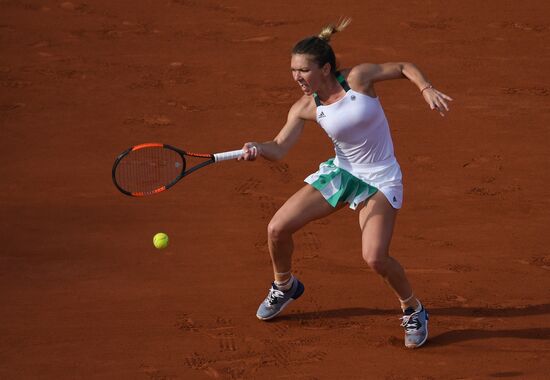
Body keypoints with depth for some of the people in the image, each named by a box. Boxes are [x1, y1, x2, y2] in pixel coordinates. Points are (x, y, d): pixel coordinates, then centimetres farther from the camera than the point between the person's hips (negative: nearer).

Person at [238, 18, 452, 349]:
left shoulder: (358, 77, -19)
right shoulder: (304, 109, -8)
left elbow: (405, 67, -6)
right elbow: (279, 148, -12)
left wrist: (427, 89, -24)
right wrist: (258, 149, -33)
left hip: (381, 179, -5)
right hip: (340, 172, 5)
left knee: (375, 257, -23)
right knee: (278, 228, -2)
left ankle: (414, 310, 7)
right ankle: (285, 286, 31)